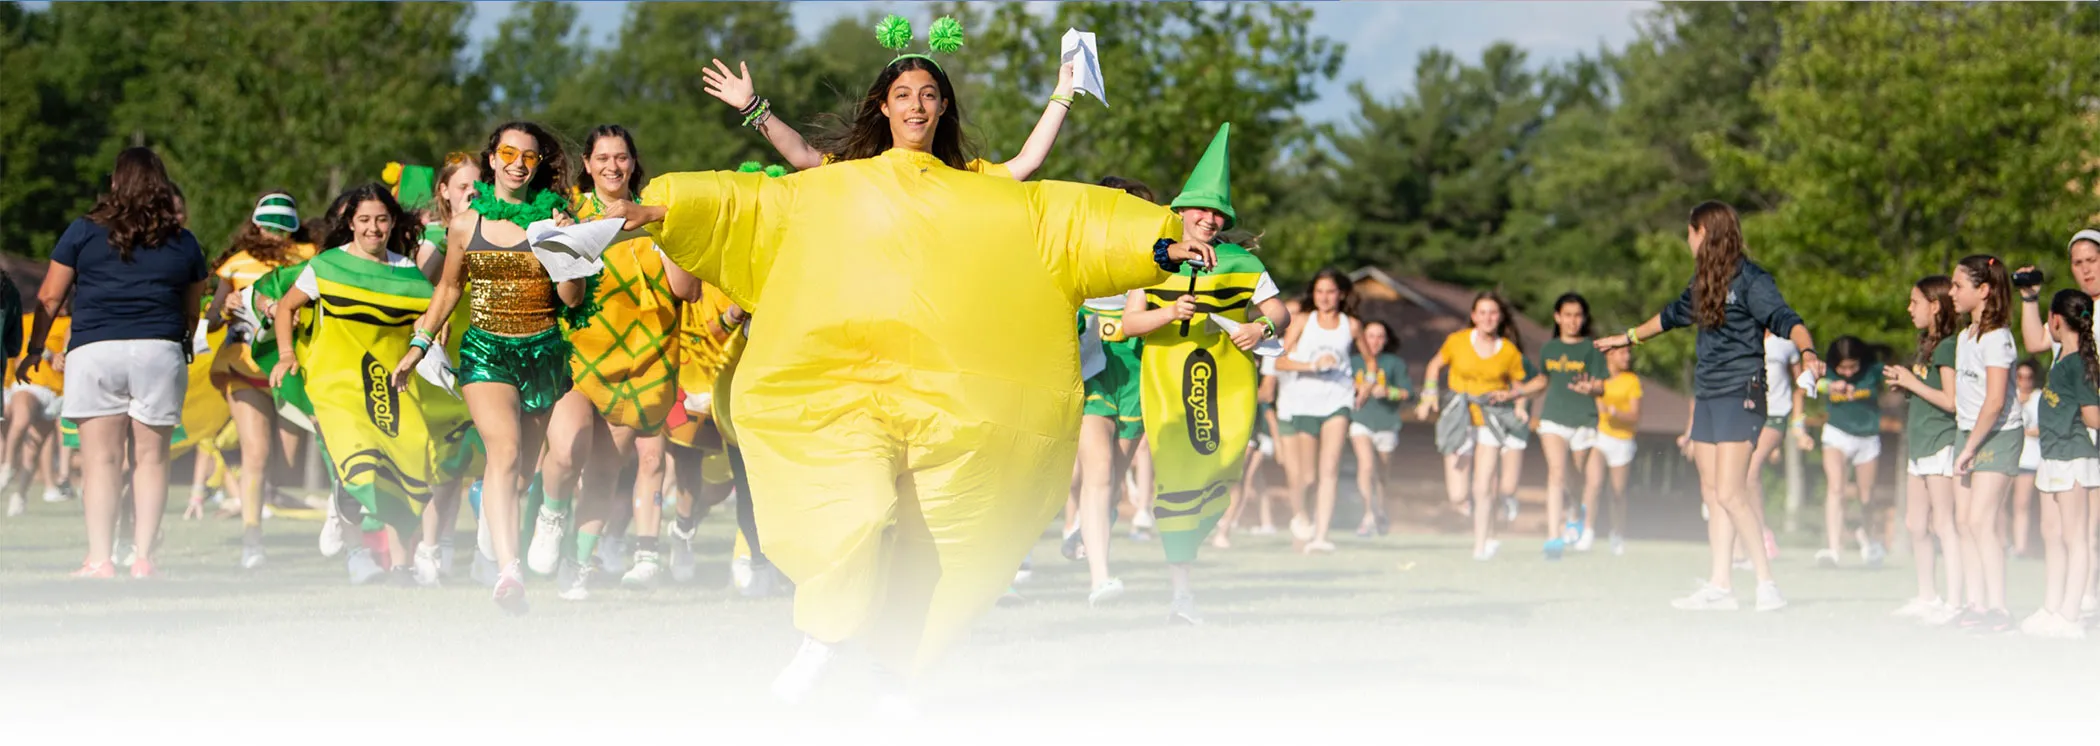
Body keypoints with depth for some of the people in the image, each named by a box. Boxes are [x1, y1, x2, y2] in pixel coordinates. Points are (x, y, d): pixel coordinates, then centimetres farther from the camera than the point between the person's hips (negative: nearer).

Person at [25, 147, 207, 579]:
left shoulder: (85, 232, 4)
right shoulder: (183, 243, 10)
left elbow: (50, 297, 6)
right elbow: (192, 312, 17)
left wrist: (34, 349, 16)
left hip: (94, 351, -1)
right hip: (160, 352, 1)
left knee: (101, 459, -1)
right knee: (151, 458, 6)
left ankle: (99, 559, -4)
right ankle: (143, 557, 3)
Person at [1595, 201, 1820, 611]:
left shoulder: (1749, 278, -9)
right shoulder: (1703, 280, 16)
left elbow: (1785, 319, -20)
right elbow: (1671, 315, 33)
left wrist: (1808, 353, -40)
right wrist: (1627, 338, 47)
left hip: (1740, 393, -8)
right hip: (1707, 395, 8)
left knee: (1730, 494, -16)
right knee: (1712, 495, 5)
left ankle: (1767, 584, -12)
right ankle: (1719, 586, 6)